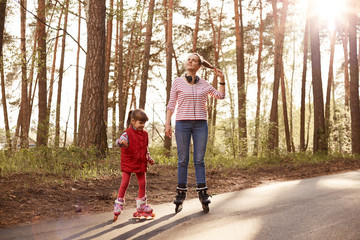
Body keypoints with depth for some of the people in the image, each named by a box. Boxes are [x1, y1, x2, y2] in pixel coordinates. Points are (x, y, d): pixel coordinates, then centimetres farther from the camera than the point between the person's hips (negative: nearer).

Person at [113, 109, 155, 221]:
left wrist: (149, 158, 11)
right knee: (124, 183, -5)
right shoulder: (128, 133, -10)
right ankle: (118, 207, 5)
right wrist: (121, 142, -51)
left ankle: (142, 207, 23)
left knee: (143, 184, 9)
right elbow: (120, 140, -28)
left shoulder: (144, 134, 9)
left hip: (141, 163, 6)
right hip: (128, 163, -6)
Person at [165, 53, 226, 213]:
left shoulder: (203, 84, 10)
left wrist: (221, 78, 11)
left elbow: (221, 96, 18)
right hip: (182, 123, -1)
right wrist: (167, 123, -5)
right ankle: (181, 193, 8)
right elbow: (171, 105, 4)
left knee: (199, 160, 0)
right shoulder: (178, 82, 5)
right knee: (183, 160, -1)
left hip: (200, 124, 1)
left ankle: (202, 193, 6)